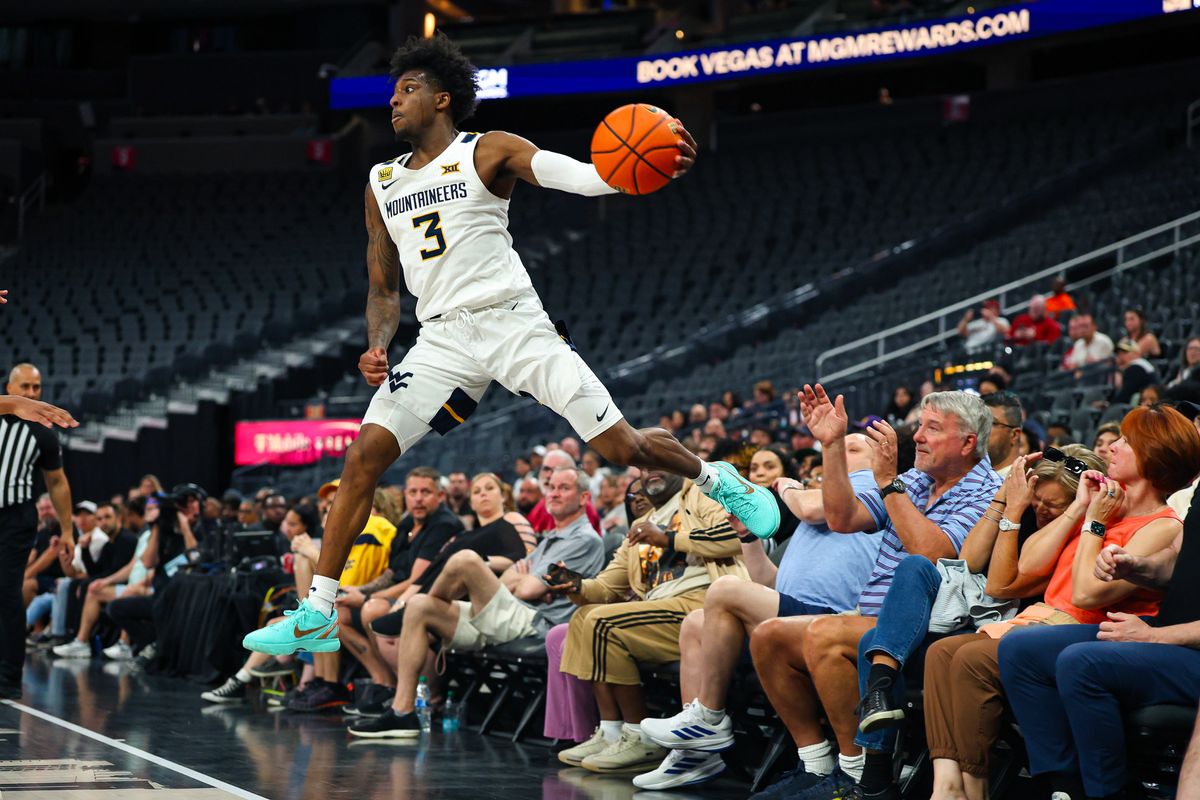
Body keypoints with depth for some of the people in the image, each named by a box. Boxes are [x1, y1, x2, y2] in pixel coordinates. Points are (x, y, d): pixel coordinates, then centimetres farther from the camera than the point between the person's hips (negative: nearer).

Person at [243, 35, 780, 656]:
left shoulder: (487, 152, 0)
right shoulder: (381, 185, 15)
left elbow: (583, 177, -13)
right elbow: (382, 289, 18)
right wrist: (376, 349, -3)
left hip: (511, 320, -4)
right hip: (442, 337, 4)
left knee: (621, 448, -7)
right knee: (365, 455, -11)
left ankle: (716, 479, 24)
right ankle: (316, 613, -6)